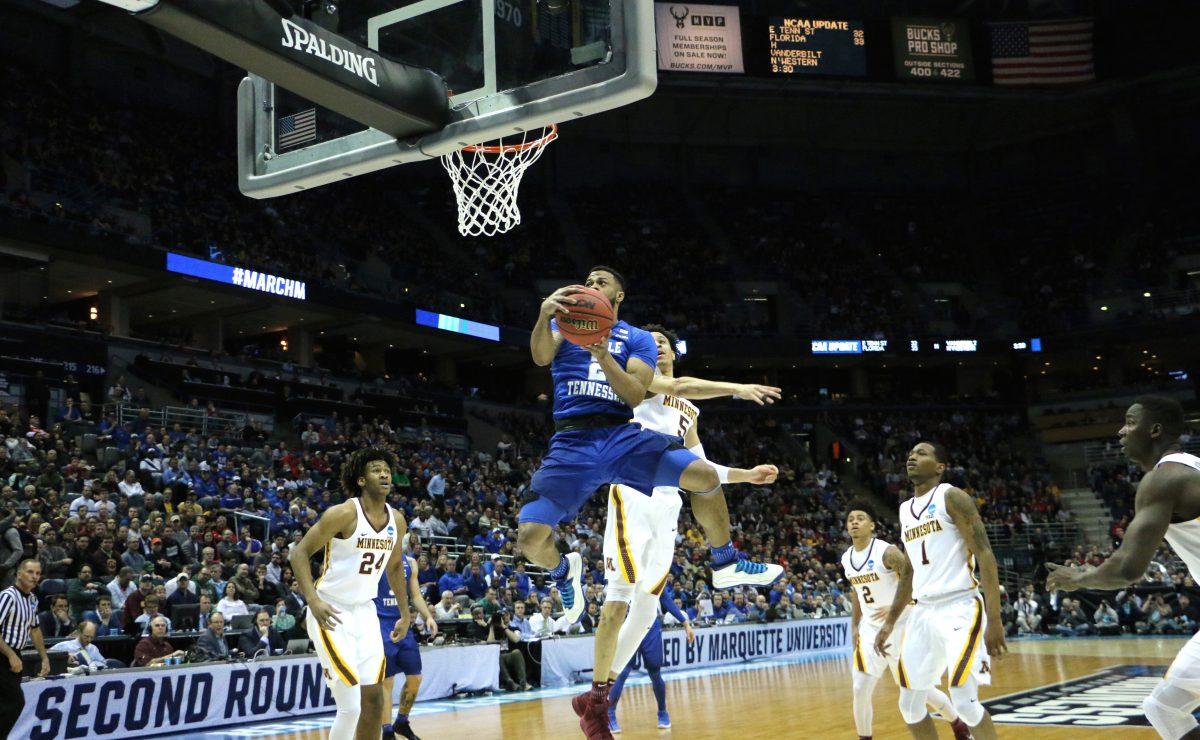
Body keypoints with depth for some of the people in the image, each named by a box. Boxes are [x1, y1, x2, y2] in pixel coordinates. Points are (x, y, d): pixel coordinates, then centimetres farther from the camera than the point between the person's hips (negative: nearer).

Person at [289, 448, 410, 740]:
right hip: (331, 614, -7)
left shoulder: (397, 521, 3)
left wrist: (405, 614, 17)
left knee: (373, 701, 6)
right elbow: (299, 553, -16)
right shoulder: (344, 514, -18)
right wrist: (313, 601, -27)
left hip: (365, 612, 7)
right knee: (351, 707, -11)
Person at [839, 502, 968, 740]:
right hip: (871, 628, 5)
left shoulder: (887, 552, -19)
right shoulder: (846, 559, 3)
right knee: (860, 688, -7)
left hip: (900, 626, -5)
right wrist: (854, 626, 15)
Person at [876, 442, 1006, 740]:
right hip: (923, 612, 8)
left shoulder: (952, 497, -5)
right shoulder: (905, 510, 17)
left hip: (959, 608, -7)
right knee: (910, 705, 8)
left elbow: (985, 555, -12)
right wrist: (890, 622, 22)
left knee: (965, 701, -16)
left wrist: (994, 619, -19)